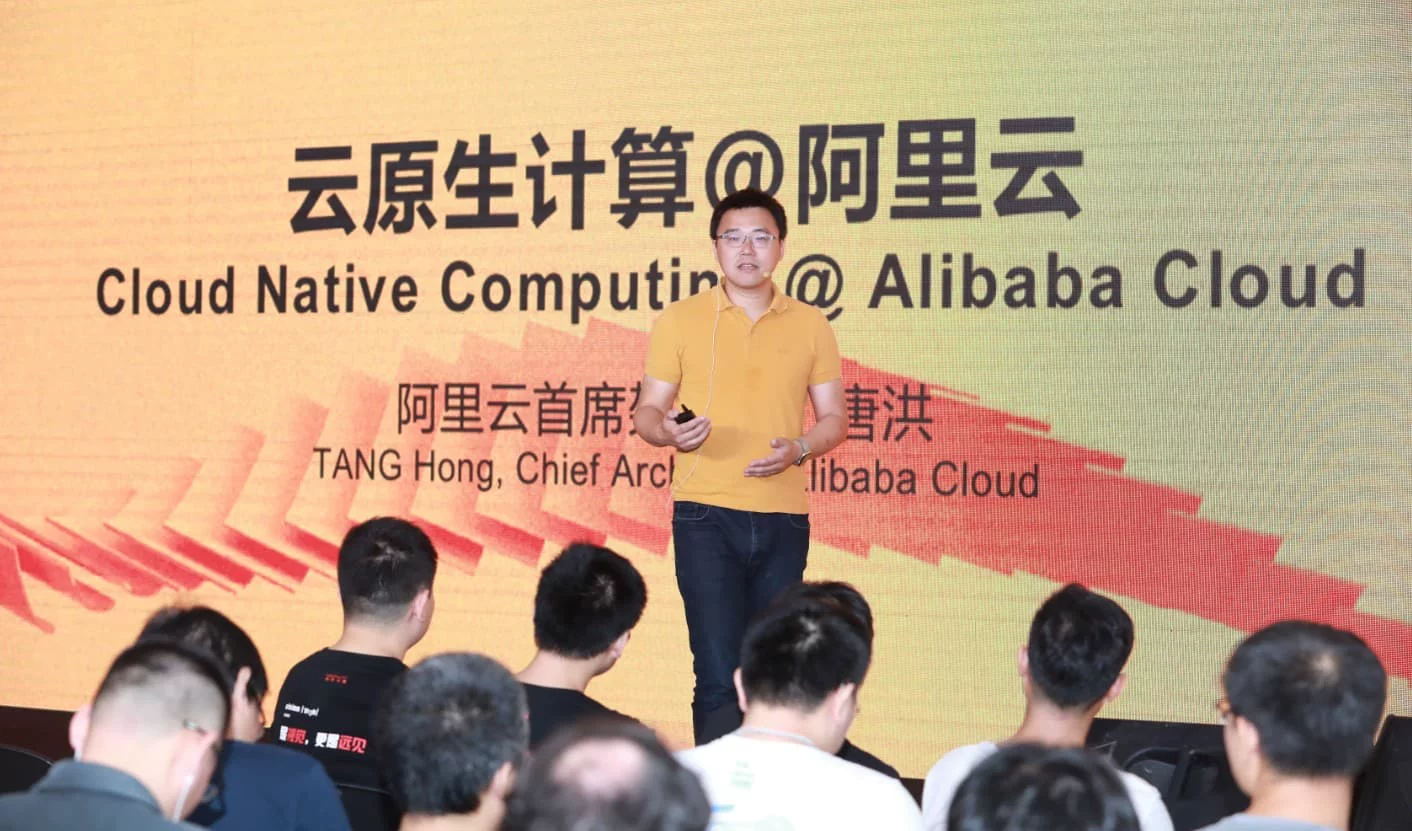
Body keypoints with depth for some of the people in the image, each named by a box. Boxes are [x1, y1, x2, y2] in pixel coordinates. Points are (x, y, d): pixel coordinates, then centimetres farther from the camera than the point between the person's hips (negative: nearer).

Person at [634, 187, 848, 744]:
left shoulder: (811, 325, 10)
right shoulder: (679, 320, 5)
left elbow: (834, 418, 12)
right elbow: (645, 412, 6)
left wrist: (800, 448, -9)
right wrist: (670, 431, -16)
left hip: (783, 518, 2)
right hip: (705, 515, -2)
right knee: (719, 673, -9)